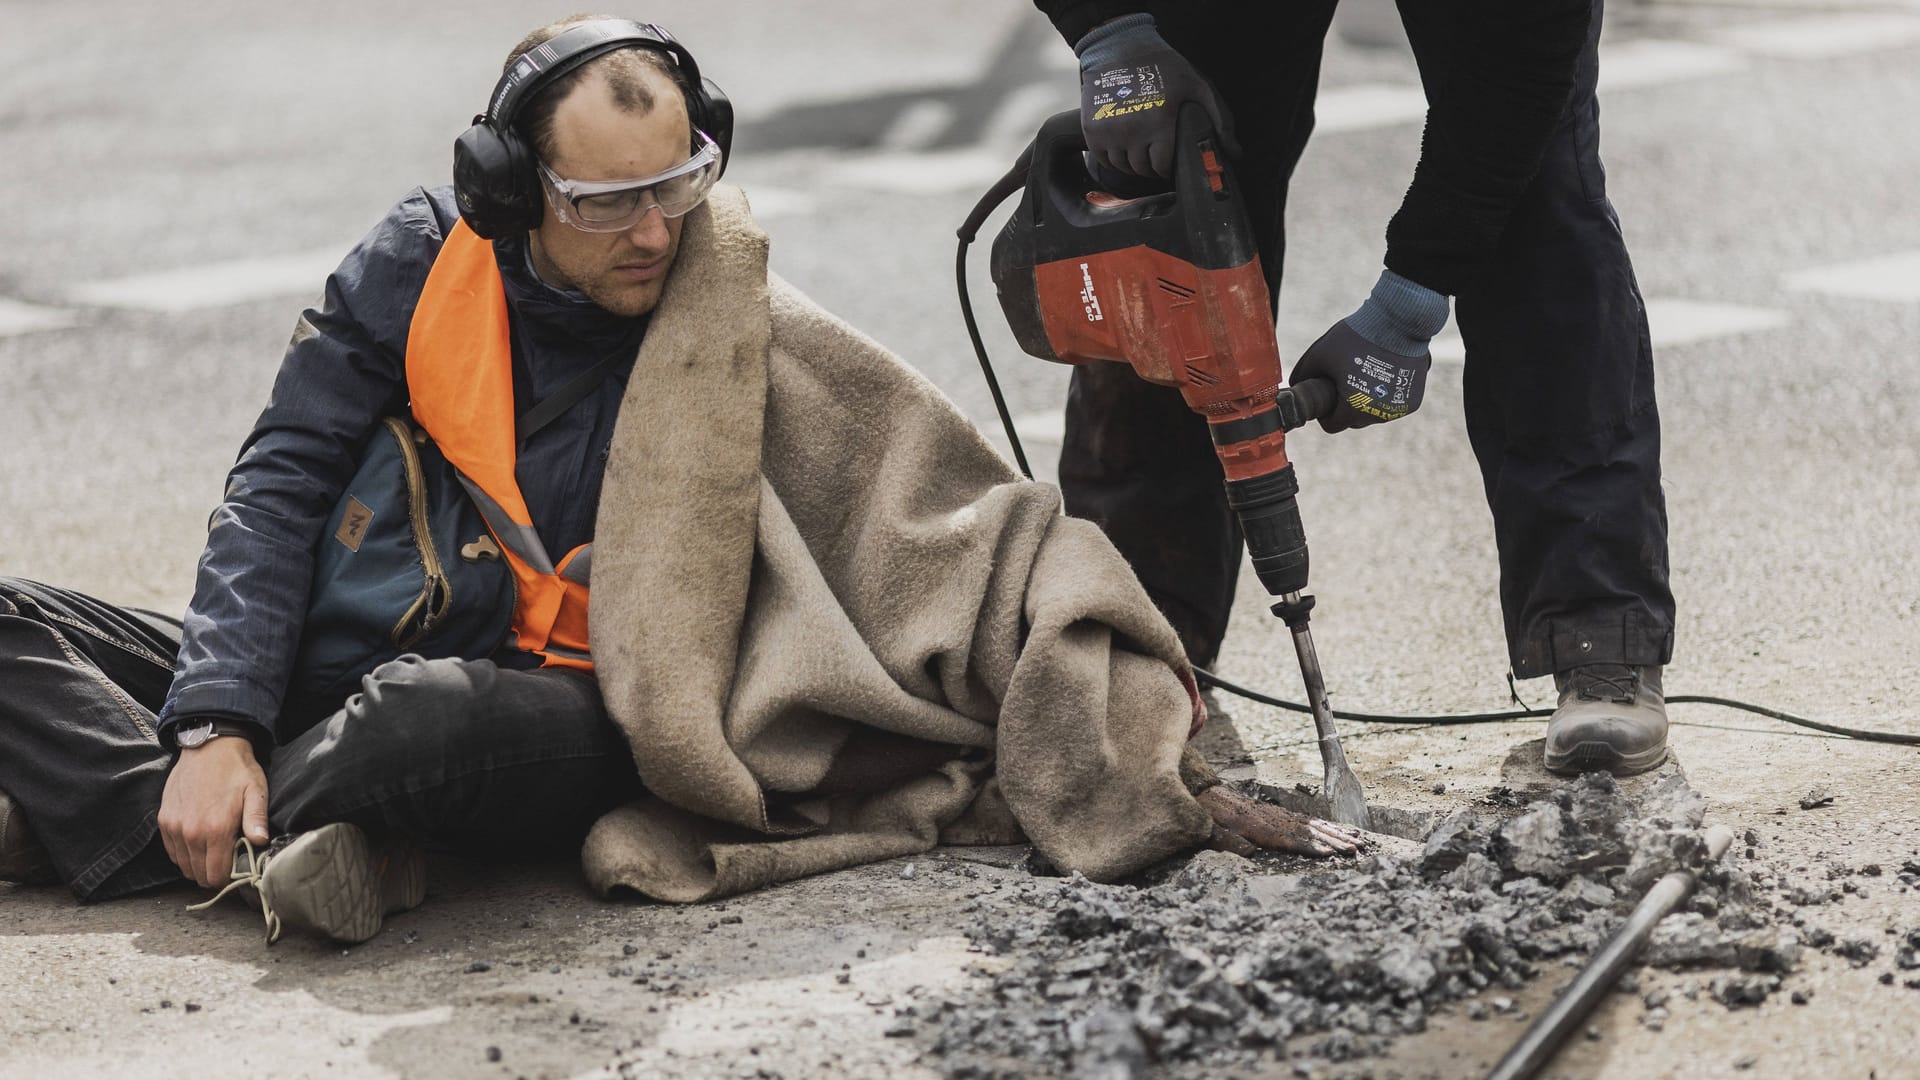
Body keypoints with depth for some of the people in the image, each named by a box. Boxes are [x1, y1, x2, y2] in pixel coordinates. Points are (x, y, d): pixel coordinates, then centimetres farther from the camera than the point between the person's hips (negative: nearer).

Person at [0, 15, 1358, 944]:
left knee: (424, 718, -40)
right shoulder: (428, 261, -1)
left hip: (577, 726, -4)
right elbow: (280, 488, -1)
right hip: (359, 671, 4)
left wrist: (1131, 757, -14)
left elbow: (976, 537, -6)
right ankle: (227, 833, -27)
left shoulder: (742, 337, -7)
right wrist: (217, 728, -15)